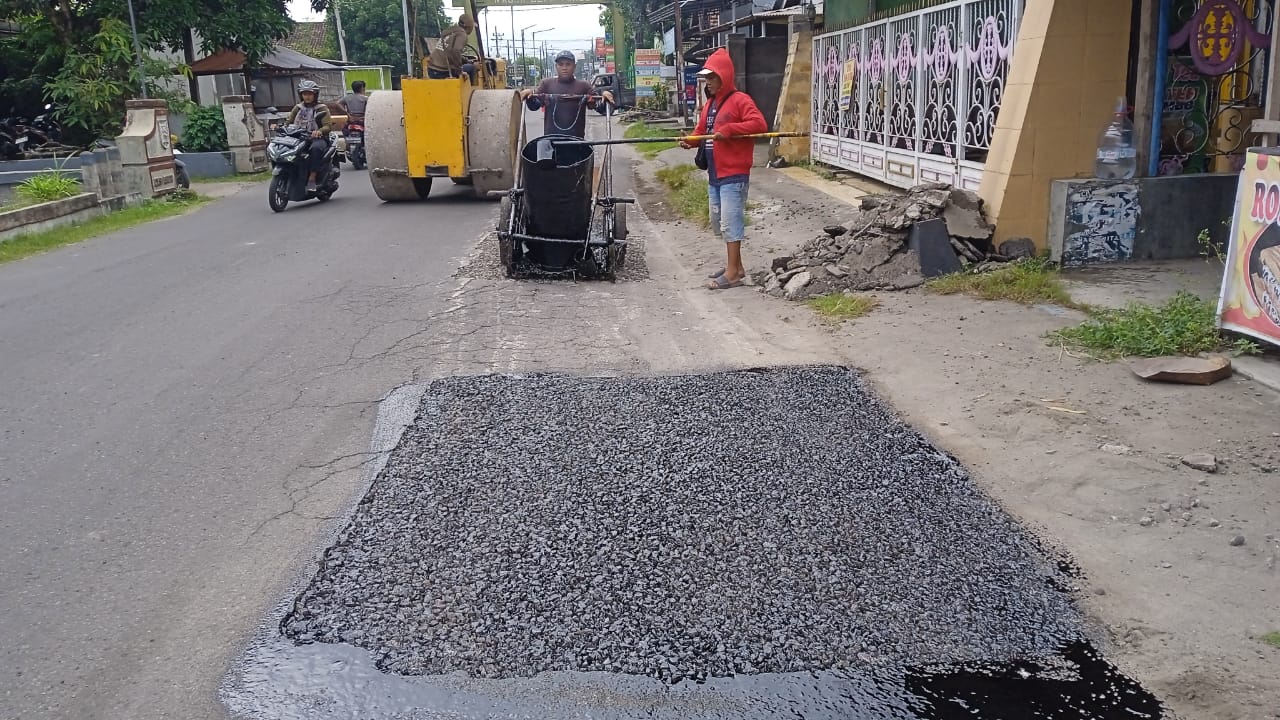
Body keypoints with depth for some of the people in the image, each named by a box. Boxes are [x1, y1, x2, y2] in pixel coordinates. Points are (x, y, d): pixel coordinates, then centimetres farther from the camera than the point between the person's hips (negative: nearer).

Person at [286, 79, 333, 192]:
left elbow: (328, 126, -7)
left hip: (317, 138, -4)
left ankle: (312, 179, -40)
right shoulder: (298, 108, 20)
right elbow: (289, 121, 14)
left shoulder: (322, 108, 6)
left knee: (316, 148, -40)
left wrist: (319, 131, -29)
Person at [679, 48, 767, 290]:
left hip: (733, 174, -10)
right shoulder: (710, 103, 16)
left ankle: (732, 272, -4)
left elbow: (759, 124, -21)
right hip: (714, 174, 10)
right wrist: (691, 141, -2)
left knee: (730, 221, -9)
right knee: (717, 220, 14)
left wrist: (727, 130, -24)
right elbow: (701, 130, 20)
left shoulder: (740, 100, -10)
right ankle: (736, 266, 25)